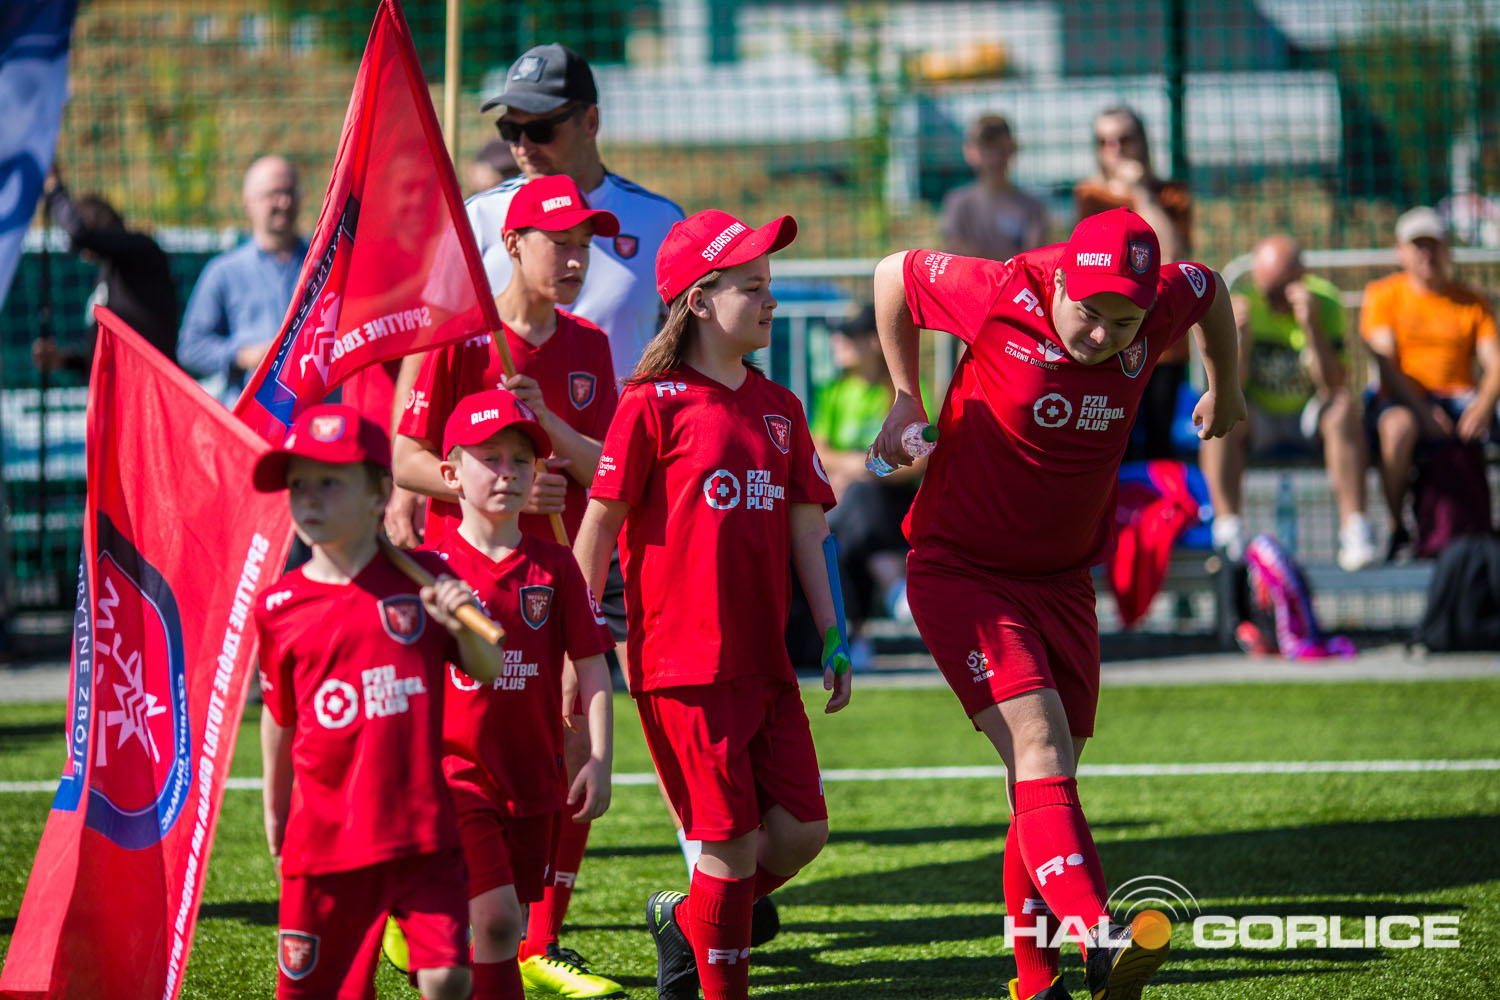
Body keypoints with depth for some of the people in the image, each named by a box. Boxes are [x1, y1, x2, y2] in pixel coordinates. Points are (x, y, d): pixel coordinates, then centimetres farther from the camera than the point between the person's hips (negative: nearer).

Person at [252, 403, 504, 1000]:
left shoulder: (421, 577, 1)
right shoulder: (280, 605, 2)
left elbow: (487, 671, 5)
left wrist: (463, 625, -16)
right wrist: (275, 810, 21)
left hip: (422, 827, -1)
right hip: (327, 833, 1)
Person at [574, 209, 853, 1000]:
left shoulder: (777, 407, 13)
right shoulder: (654, 404, -7)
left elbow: (803, 528, 15)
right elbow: (599, 526, -5)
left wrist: (831, 639, 11)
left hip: (765, 662, 6)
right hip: (684, 665, -6)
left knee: (801, 830, 3)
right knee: (733, 843, -6)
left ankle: (685, 922, 26)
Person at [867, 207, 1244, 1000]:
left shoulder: (1158, 308, -8)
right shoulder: (1001, 295, -18)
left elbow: (1210, 291, 16)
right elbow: (893, 275, -1)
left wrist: (1224, 390, 30)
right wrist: (905, 401, 3)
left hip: (1061, 578, 5)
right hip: (959, 570, -5)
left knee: (1048, 781, 8)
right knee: (1037, 743, -24)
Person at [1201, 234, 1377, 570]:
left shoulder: (1325, 300, -12)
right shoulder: (1241, 300, -12)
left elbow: (1333, 385, -21)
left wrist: (1311, 326, -32)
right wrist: (1241, 332, -32)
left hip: (1309, 418, 0)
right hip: (1257, 420, 0)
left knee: (1344, 406, -30)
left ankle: (1354, 530, -35)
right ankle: (1229, 532, -38)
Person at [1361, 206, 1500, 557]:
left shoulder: (1471, 301, 14)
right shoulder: (1383, 295, 8)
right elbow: (1386, 363, -5)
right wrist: (1421, 410, -21)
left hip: (1459, 397, 2)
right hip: (1402, 400, -2)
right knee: (1396, 426, -38)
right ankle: (1397, 528, -23)